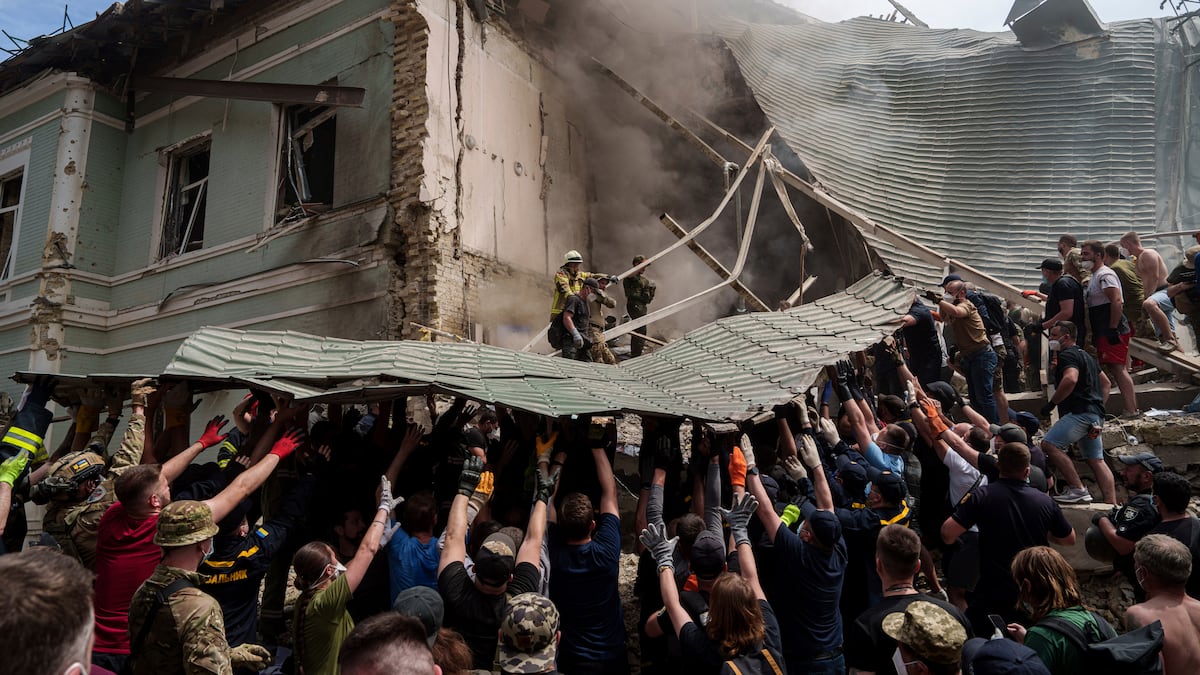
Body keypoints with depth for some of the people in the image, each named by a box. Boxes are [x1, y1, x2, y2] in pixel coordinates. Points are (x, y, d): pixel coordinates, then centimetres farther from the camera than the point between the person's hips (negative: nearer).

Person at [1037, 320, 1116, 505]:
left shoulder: (1067, 355, -7)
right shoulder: (1085, 355, 26)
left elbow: (1070, 380, -26)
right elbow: (1105, 382, 33)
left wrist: (1051, 403, -18)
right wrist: (1098, 406, 26)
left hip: (1080, 412, -11)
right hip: (1095, 416, 11)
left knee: (1049, 444, -17)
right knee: (1096, 460, 9)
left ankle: (1078, 490, -19)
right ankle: (1112, 505, 6)